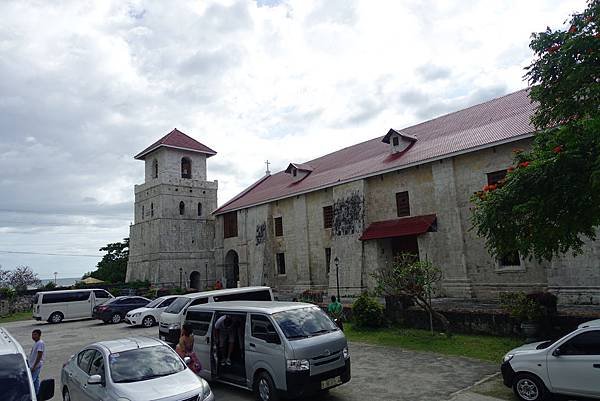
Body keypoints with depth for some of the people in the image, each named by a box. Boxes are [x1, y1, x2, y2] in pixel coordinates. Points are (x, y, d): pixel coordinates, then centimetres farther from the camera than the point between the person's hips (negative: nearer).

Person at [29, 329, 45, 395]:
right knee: (36, 380, 15)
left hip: (36, 365, -10)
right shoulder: (36, 343, 11)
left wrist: (34, 366, -22)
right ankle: (37, 394, 22)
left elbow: (39, 356, -23)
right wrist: (32, 366, 20)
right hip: (33, 365, 10)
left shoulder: (40, 343, -20)